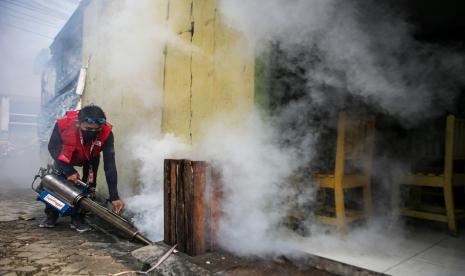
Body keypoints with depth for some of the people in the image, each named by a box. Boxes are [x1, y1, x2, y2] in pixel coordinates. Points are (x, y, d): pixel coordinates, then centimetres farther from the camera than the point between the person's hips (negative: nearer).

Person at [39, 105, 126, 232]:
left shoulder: (106, 133, -39)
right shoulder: (63, 124, -40)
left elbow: (109, 164, -39)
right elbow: (53, 148, -22)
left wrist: (114, 196, -42)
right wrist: (68, 171, -31)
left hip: (90, 157, 0)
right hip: (65, 155, 0)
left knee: (89, 184, -9)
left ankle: (78, 219, 7)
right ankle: (51, 216, 15)